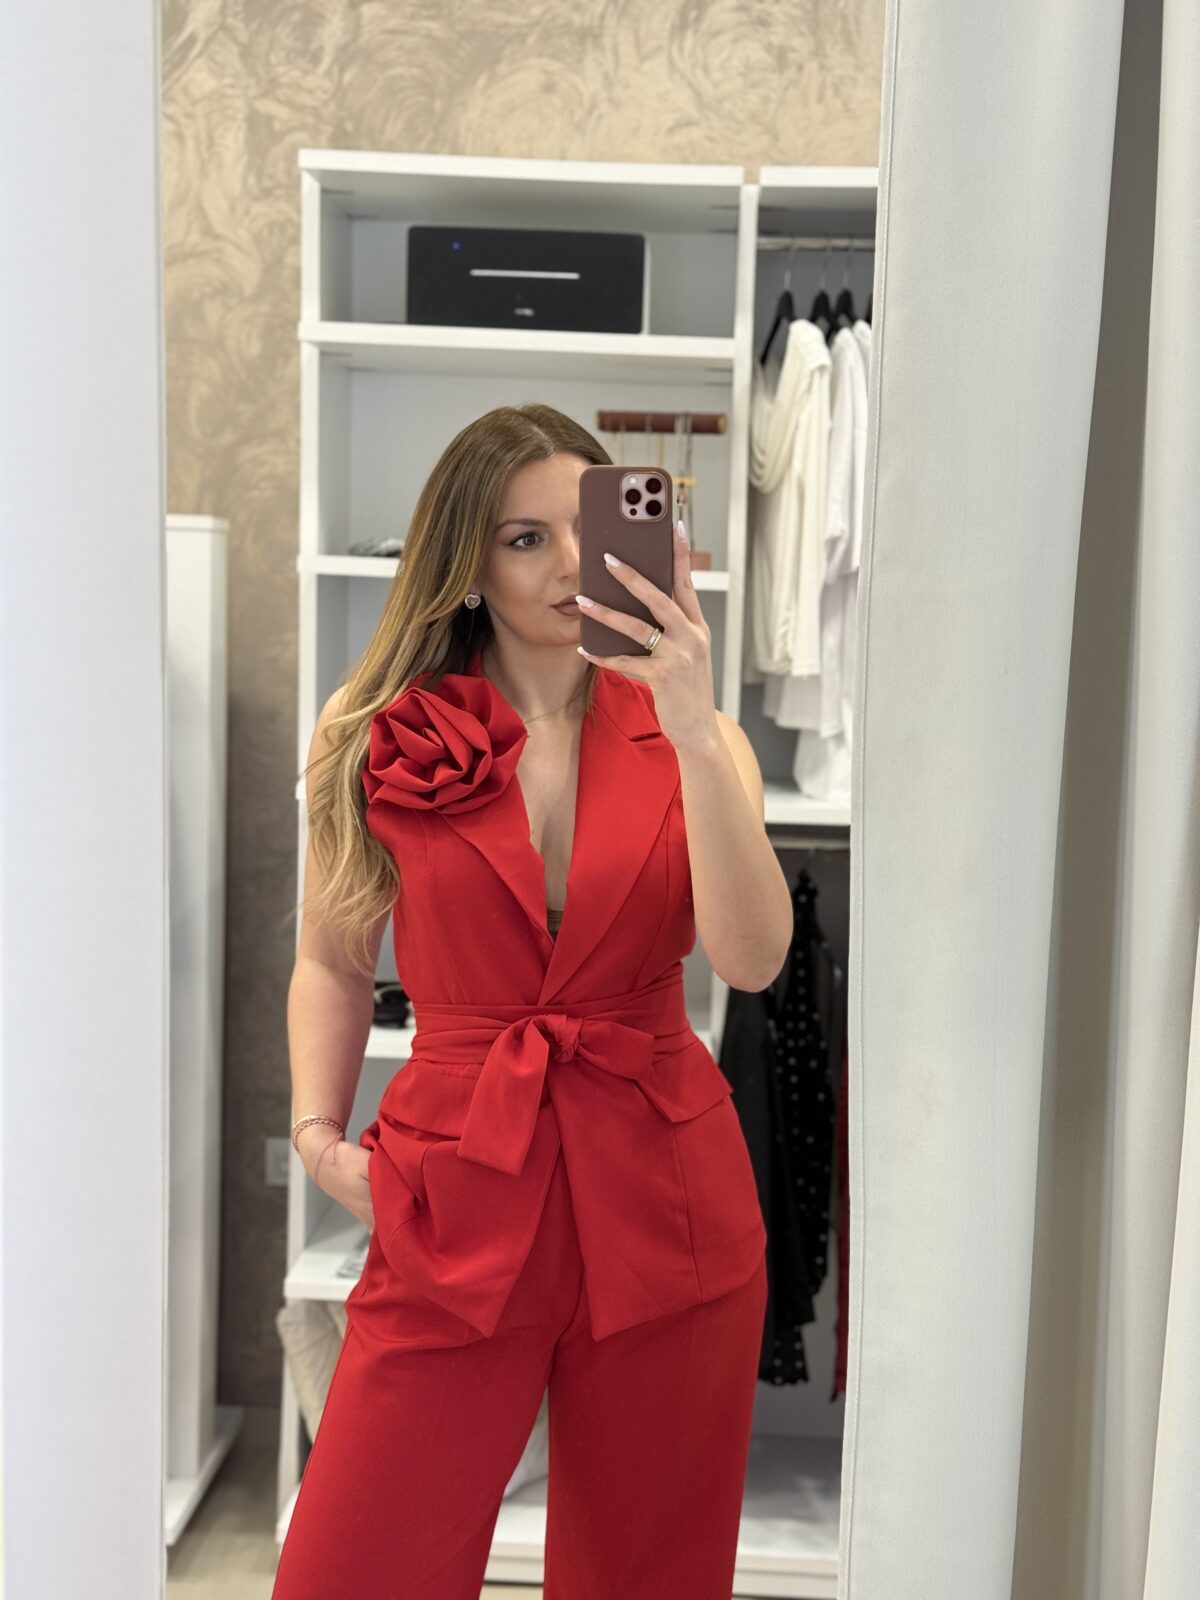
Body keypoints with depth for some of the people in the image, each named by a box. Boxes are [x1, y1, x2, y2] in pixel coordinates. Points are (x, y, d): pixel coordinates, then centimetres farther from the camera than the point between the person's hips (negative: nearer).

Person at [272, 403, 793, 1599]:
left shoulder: (689, 739, 1)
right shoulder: (383, 741, 1)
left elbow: (752, 957, -15)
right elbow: (332, 961, 11)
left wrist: (692, 725, -22)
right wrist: (318, 1131, -3)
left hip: (662, 1198, 1)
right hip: (453, 1202, -1)